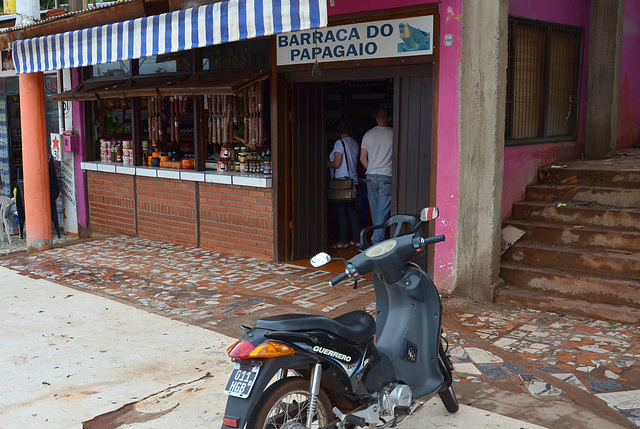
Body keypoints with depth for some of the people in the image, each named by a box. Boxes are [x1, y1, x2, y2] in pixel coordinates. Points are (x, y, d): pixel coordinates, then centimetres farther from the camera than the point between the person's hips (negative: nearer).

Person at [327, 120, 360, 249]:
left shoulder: (340, 143, -11)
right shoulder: (355, 144, 11)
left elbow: (337, 164, -16)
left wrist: (327, 163, 2)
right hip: (353, 179, 7)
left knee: (341, 211, -4)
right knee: (351, 210, 11)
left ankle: (342, 241, -2)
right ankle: (356, 239, 12)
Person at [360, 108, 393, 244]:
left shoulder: (368, 134, 5)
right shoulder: (393, 133, -6)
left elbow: (362, 158, 8)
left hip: (371, 176, 4)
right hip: (387, 177, -4)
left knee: (374, 209, 14)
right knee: (383, 210, -1)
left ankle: (378, 237, 25)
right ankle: (377, 239, -3)